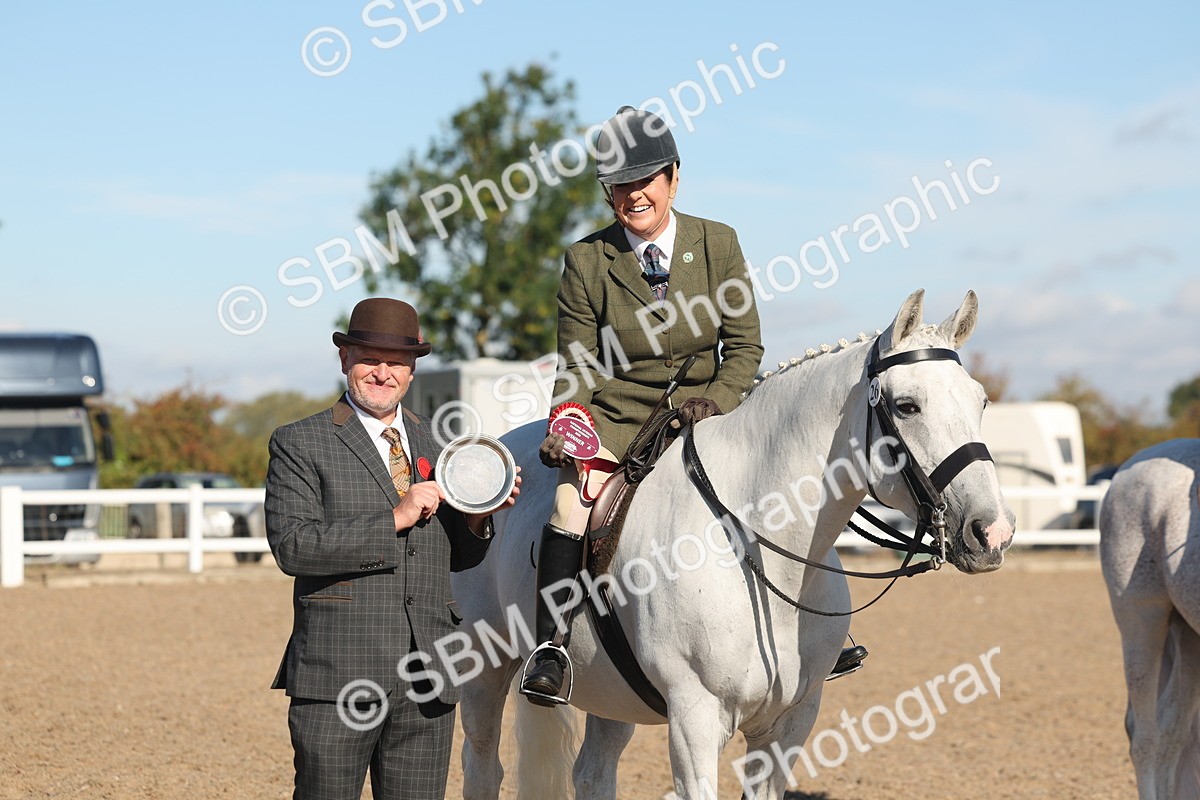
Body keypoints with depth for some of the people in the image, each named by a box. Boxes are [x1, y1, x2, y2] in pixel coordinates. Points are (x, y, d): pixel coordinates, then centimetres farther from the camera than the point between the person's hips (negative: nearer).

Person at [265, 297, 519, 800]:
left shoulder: (433, 444, 16)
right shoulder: (299, 444, 0)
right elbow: (291, 545, -14)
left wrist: (476, 517, 0)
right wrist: (394, 519, -17)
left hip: (427, 680, 4)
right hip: (338, 679, -4)